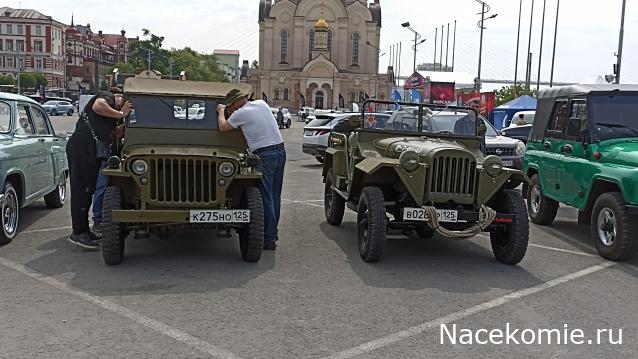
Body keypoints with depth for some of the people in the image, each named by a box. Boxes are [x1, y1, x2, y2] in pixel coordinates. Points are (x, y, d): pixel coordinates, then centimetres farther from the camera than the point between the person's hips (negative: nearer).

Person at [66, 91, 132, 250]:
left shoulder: (113, 115, 27)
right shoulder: (107, 96, 1)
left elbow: (112, 135, 19)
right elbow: (97, 106, -22)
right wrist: (120, 114, -12)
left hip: (90, 151, 10)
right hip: (82, 147, -10)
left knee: (87, 189, 14)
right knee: (81, 189, -8)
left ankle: (83, 229, 23)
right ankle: (78, 233, -5)